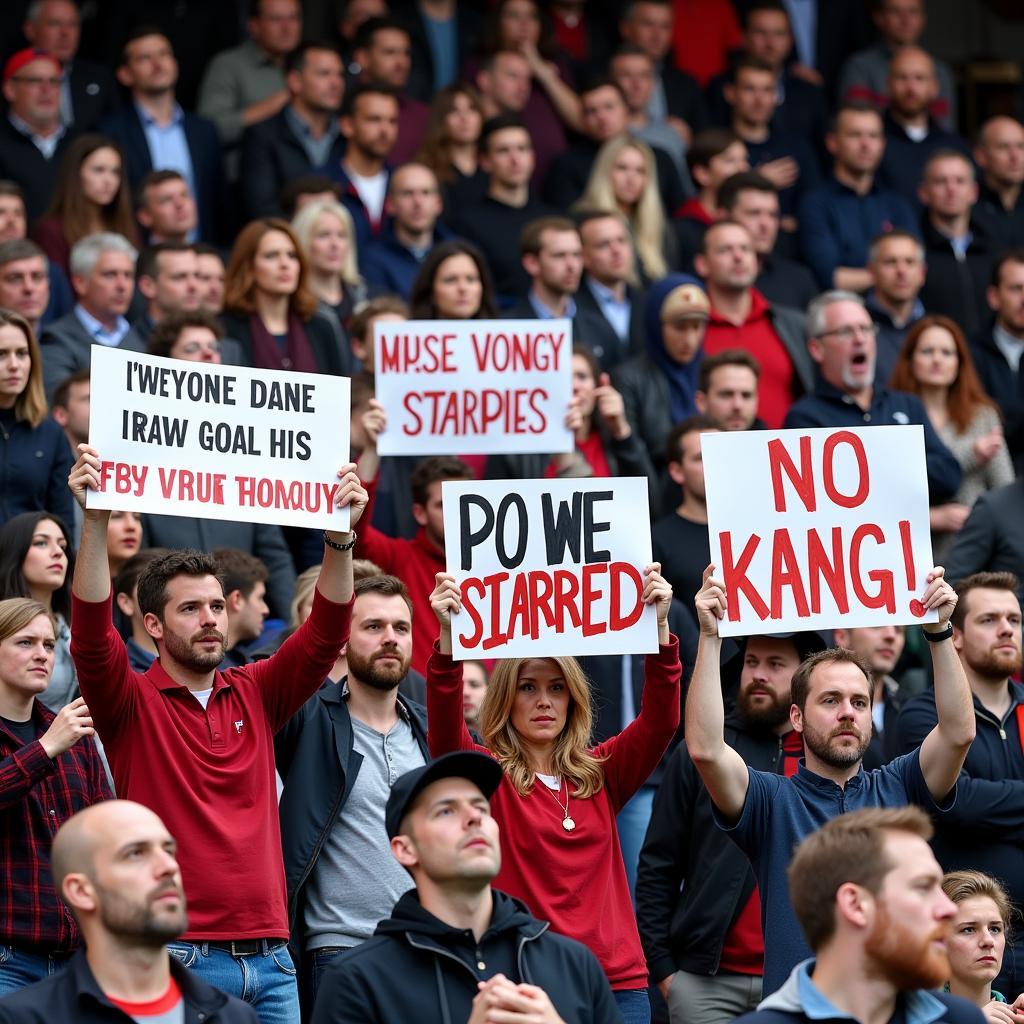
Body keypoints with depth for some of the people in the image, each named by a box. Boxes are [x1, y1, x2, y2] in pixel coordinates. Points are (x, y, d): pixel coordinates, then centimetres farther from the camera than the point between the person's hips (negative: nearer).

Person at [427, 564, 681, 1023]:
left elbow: (659, 721, -2)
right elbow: (445, 733, -16)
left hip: (618, 981, 3)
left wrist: (659, 628, -17)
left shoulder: (600, 773, 10)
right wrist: (448, 637, -31)